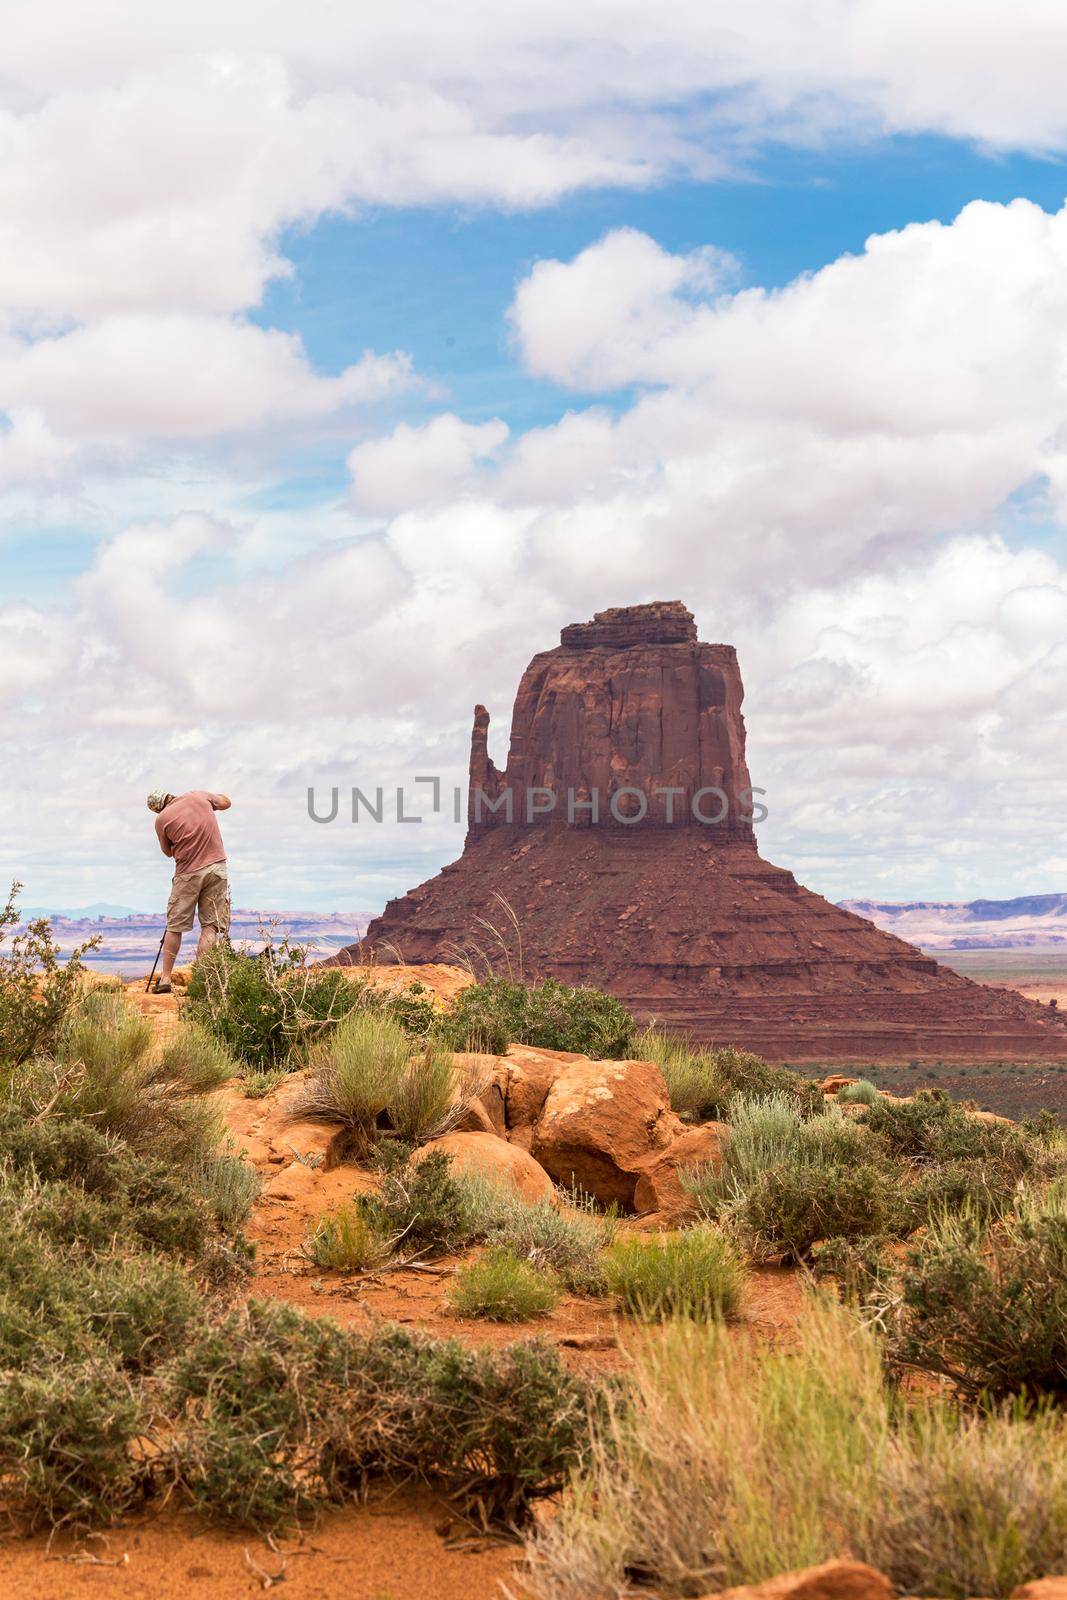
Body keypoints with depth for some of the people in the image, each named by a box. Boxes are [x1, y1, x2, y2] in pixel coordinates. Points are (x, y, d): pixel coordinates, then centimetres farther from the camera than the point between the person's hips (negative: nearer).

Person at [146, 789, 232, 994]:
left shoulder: (162, 819, -3)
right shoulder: (199, 796, 3)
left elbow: (167, 851, 11)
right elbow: (226, 802, 22)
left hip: (188, 873, -2)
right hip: (217, 866, 2)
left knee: (174, 927, 9)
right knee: (210, 926, 2)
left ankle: (165, 978, 11)